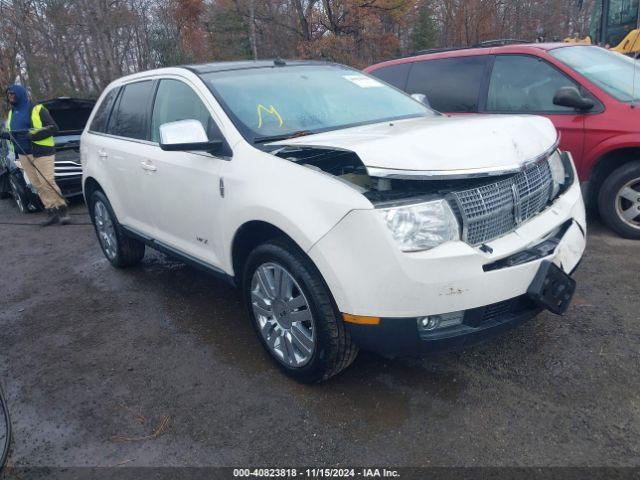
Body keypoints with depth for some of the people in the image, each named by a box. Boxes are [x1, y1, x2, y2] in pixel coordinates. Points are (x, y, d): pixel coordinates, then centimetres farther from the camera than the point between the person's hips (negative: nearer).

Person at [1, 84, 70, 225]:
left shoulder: (37, 110, -4)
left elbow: (53, 128, -11)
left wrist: (33, 135, -20)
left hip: (42, 151, -6)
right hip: (24, 154, 6)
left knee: (47, 182, -13)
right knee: (38, 185, 2)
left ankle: (62, 210, -3)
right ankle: (52, 213, 5)